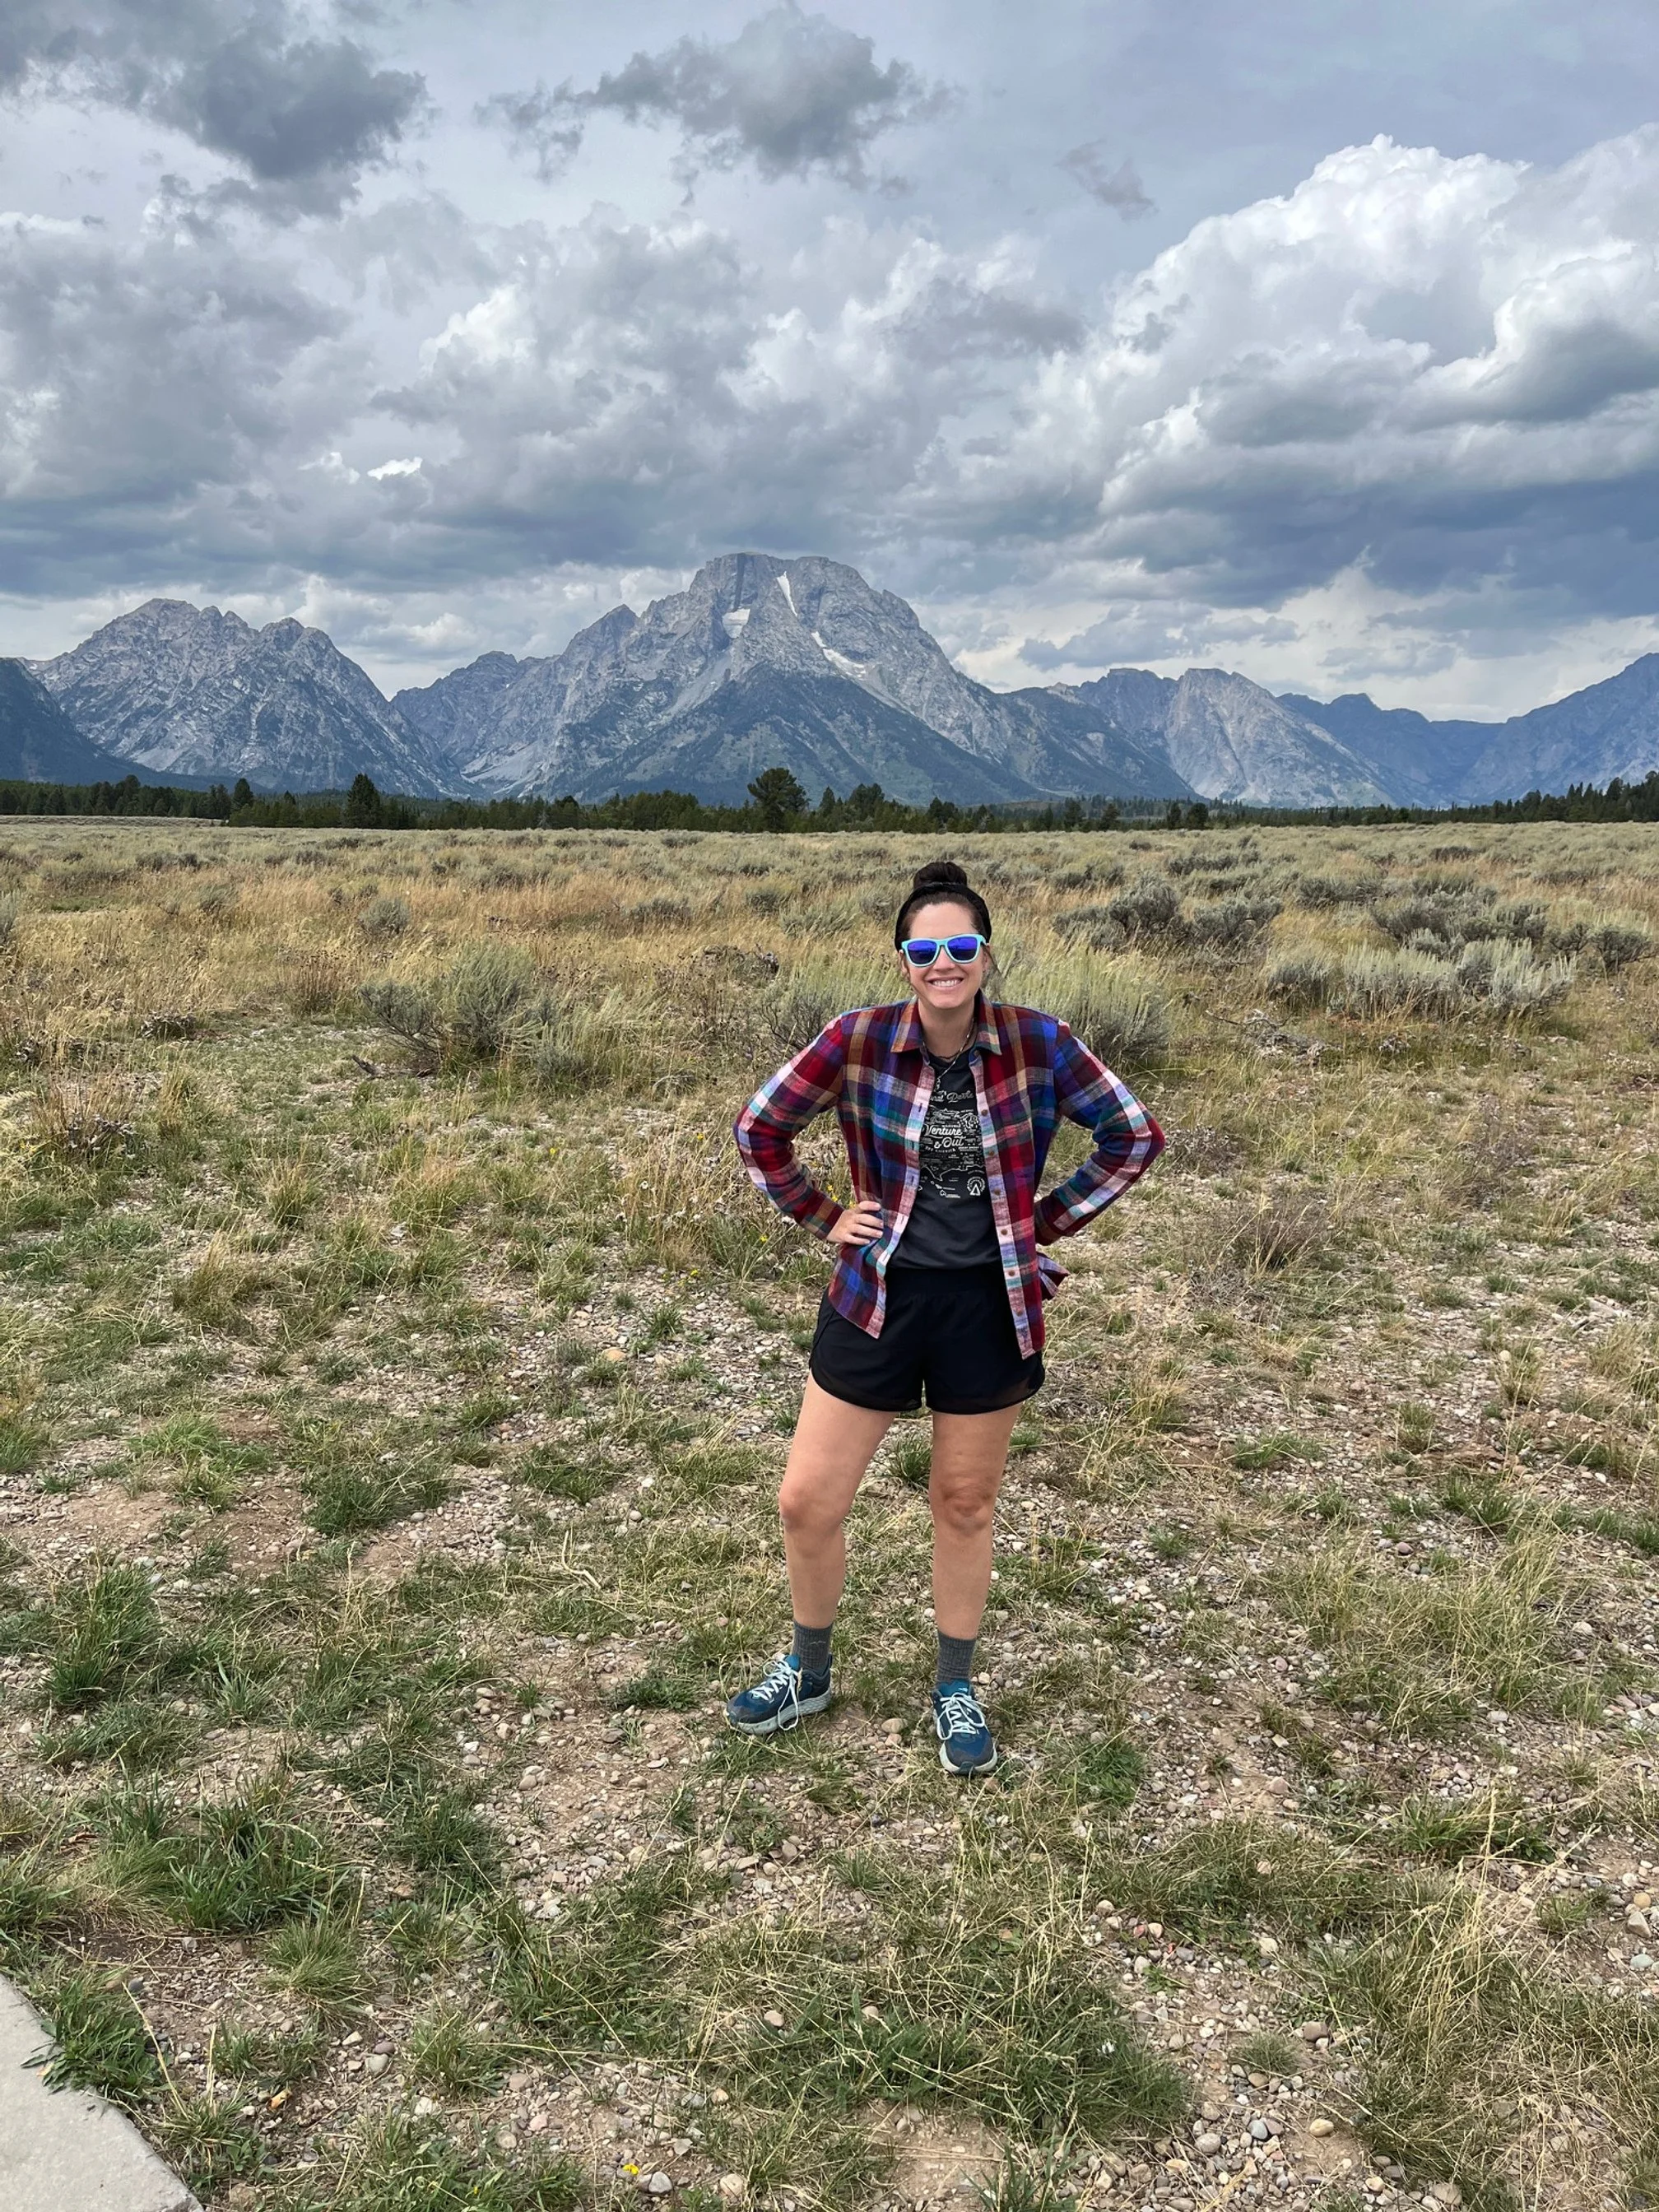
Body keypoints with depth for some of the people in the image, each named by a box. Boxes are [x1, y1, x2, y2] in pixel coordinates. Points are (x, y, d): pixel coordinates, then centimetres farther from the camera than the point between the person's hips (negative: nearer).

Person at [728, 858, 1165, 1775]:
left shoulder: (1037, 1042, -11)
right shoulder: (859, 1040, -11)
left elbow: (1134, 1136, 0)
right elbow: (759, 1129, 2)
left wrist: (1050, 1220, -3)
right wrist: (824, 1218, -1)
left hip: (989, 1305, 0)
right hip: (877, 1298, 1)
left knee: (965, 1504, 14)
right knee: (806, 1503, 6)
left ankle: (956, 1692, 36)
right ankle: (807, 1673, 33)